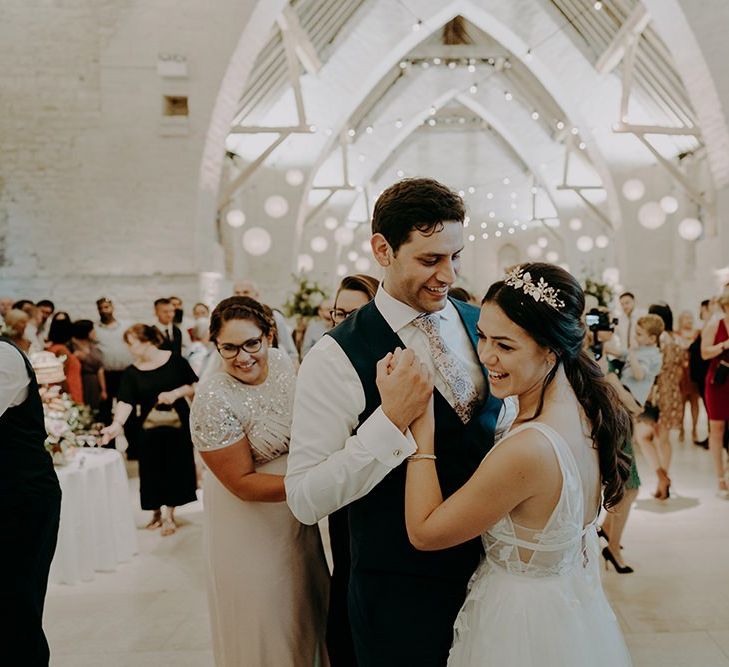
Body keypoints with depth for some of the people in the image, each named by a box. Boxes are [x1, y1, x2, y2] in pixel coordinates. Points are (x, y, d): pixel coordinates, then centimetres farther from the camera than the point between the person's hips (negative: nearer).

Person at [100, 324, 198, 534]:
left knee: (175, 468, 4)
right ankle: (156, 513, 30)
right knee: (152, 470, 8)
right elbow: (125, 401, -16)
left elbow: (196, 387, -2)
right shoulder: (131, 372, -4)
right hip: (149, 430, 2)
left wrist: (176, 393, -18)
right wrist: (117, 424, -32)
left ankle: (169, 515, 20)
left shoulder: (175, 361, -7)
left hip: (178, 426, -2)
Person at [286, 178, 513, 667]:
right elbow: (305, 501, -20)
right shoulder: (337, 359, -19)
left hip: (494, 571, 5)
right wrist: (389, 422, -30)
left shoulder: (484, 327, -2)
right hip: (402, 593, -5)